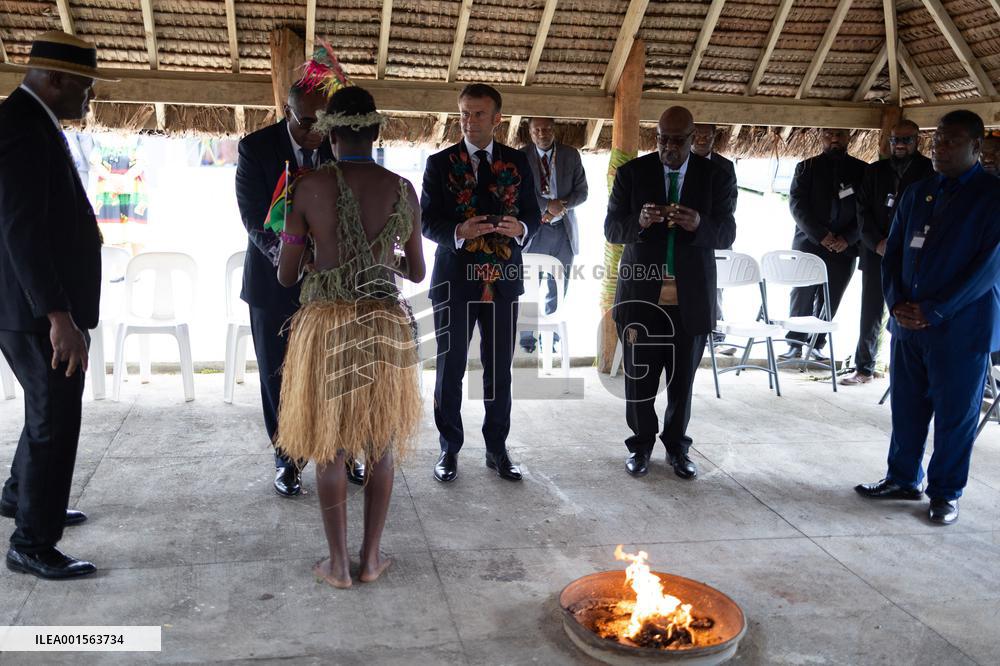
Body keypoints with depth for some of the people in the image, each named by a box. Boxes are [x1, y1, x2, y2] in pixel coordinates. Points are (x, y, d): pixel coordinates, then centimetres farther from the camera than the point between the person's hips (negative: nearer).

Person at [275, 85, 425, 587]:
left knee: (330, 448, 10)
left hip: (327, 326, -1)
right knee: (381, 445, 15)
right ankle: (371, 556, 23)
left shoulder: (310, 187, -7)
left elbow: (285, 275, -1)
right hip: (386, 325, 2)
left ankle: (338, 564, 18)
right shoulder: (402, 190, -1)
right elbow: (418, 272, 8)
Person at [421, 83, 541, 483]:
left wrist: (520, 228, -14)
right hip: (455, 279, -1)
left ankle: (497, 449, 19)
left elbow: (533, 214, 10)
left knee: (500, 370, 7)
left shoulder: (517, 162, 8)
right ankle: (449, 449, 18)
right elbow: (427, 221, -1)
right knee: (450, 369, 5)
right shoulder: (440, 163, 2)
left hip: (504, 280, 2)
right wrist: (459, 232, -21)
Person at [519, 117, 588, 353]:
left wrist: (561, 206, -15)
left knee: (558, 289, 8)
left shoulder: (571, 155, 4)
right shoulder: (521, 157, -3)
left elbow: (582, 191, 2)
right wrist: (548, 205, -22)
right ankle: (527, 336, 12)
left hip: (564, 230, 3)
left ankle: (550, 335, 19)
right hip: (534, 230, -2)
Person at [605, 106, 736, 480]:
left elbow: (727, 235, -1)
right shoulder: (631, 173, 1)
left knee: (683, 379, 10)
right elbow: (611, 229, 0)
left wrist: (699, 225, -23)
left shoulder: (716, 176, 3)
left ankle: (676, 445, 27)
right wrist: (639, 221, -22)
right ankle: (641, 444, 23)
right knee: (639, 377, 5)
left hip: (691, 298, 1)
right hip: (641, 294, 0)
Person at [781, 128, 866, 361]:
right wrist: (821, 235, -12)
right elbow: (797, 204, -2)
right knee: (802, 297, -3)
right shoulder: (807, 167, 8)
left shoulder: (861, 170, 10)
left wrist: (847, 238, -8)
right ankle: (795, 344, 5)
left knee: (829, 301, 2)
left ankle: (817, 345, 10)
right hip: (809, 244, -1)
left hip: (844, 246, 1)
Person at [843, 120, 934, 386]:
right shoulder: (874, 171, 12)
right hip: (875, 252, 3)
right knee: (870, 312, 5)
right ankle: (864, 368, 12)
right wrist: (877, 243, -6)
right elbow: (863, 211, 8)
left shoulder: (930, 171, 2)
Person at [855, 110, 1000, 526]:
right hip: (908, 321, 5)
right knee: (907, 407, 13)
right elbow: (893, 251, 13)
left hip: (961, 327, -5)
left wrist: (934, 311, -17)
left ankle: (945, 492, 18)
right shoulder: (918, 193, 11)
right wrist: (896, 302, -4)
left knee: (954, 413, 5)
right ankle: (903, 479, 27)